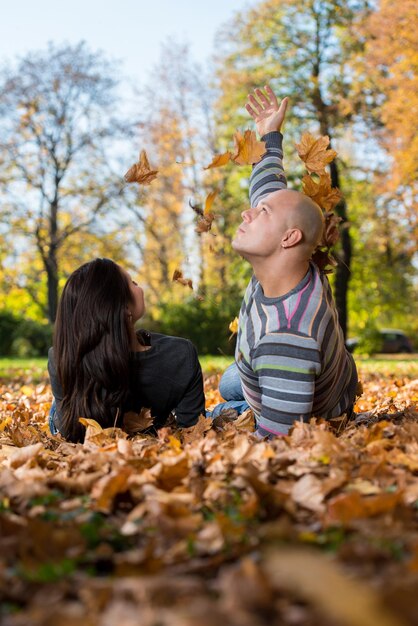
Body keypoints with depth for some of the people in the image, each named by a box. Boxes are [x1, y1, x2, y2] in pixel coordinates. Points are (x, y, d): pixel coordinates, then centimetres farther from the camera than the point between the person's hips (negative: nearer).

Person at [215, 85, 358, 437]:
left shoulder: (285, 340, -49)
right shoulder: (290, 263, -25)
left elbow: (276, 436, -45)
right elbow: (269, 188, -6)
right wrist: (270, 136, 5)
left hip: (316, 418, -8)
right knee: (229, 385, 32)